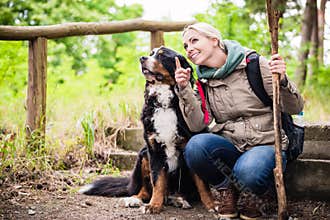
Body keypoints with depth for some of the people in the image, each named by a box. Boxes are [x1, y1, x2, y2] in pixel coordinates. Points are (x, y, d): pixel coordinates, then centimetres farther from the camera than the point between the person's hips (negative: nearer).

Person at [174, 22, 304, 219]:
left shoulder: (254, 64, -5)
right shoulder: (203, 81, 8)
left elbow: (295, 108, -7)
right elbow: (197, 125, -5)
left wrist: (283, 81, -26)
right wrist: (185, 90, -13)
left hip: (266, 145, -3)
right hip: (230, 147, 3)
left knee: (247, 171, -36)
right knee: (196, 145, -27)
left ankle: (253, 196, 1)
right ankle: (227, 190, -1)